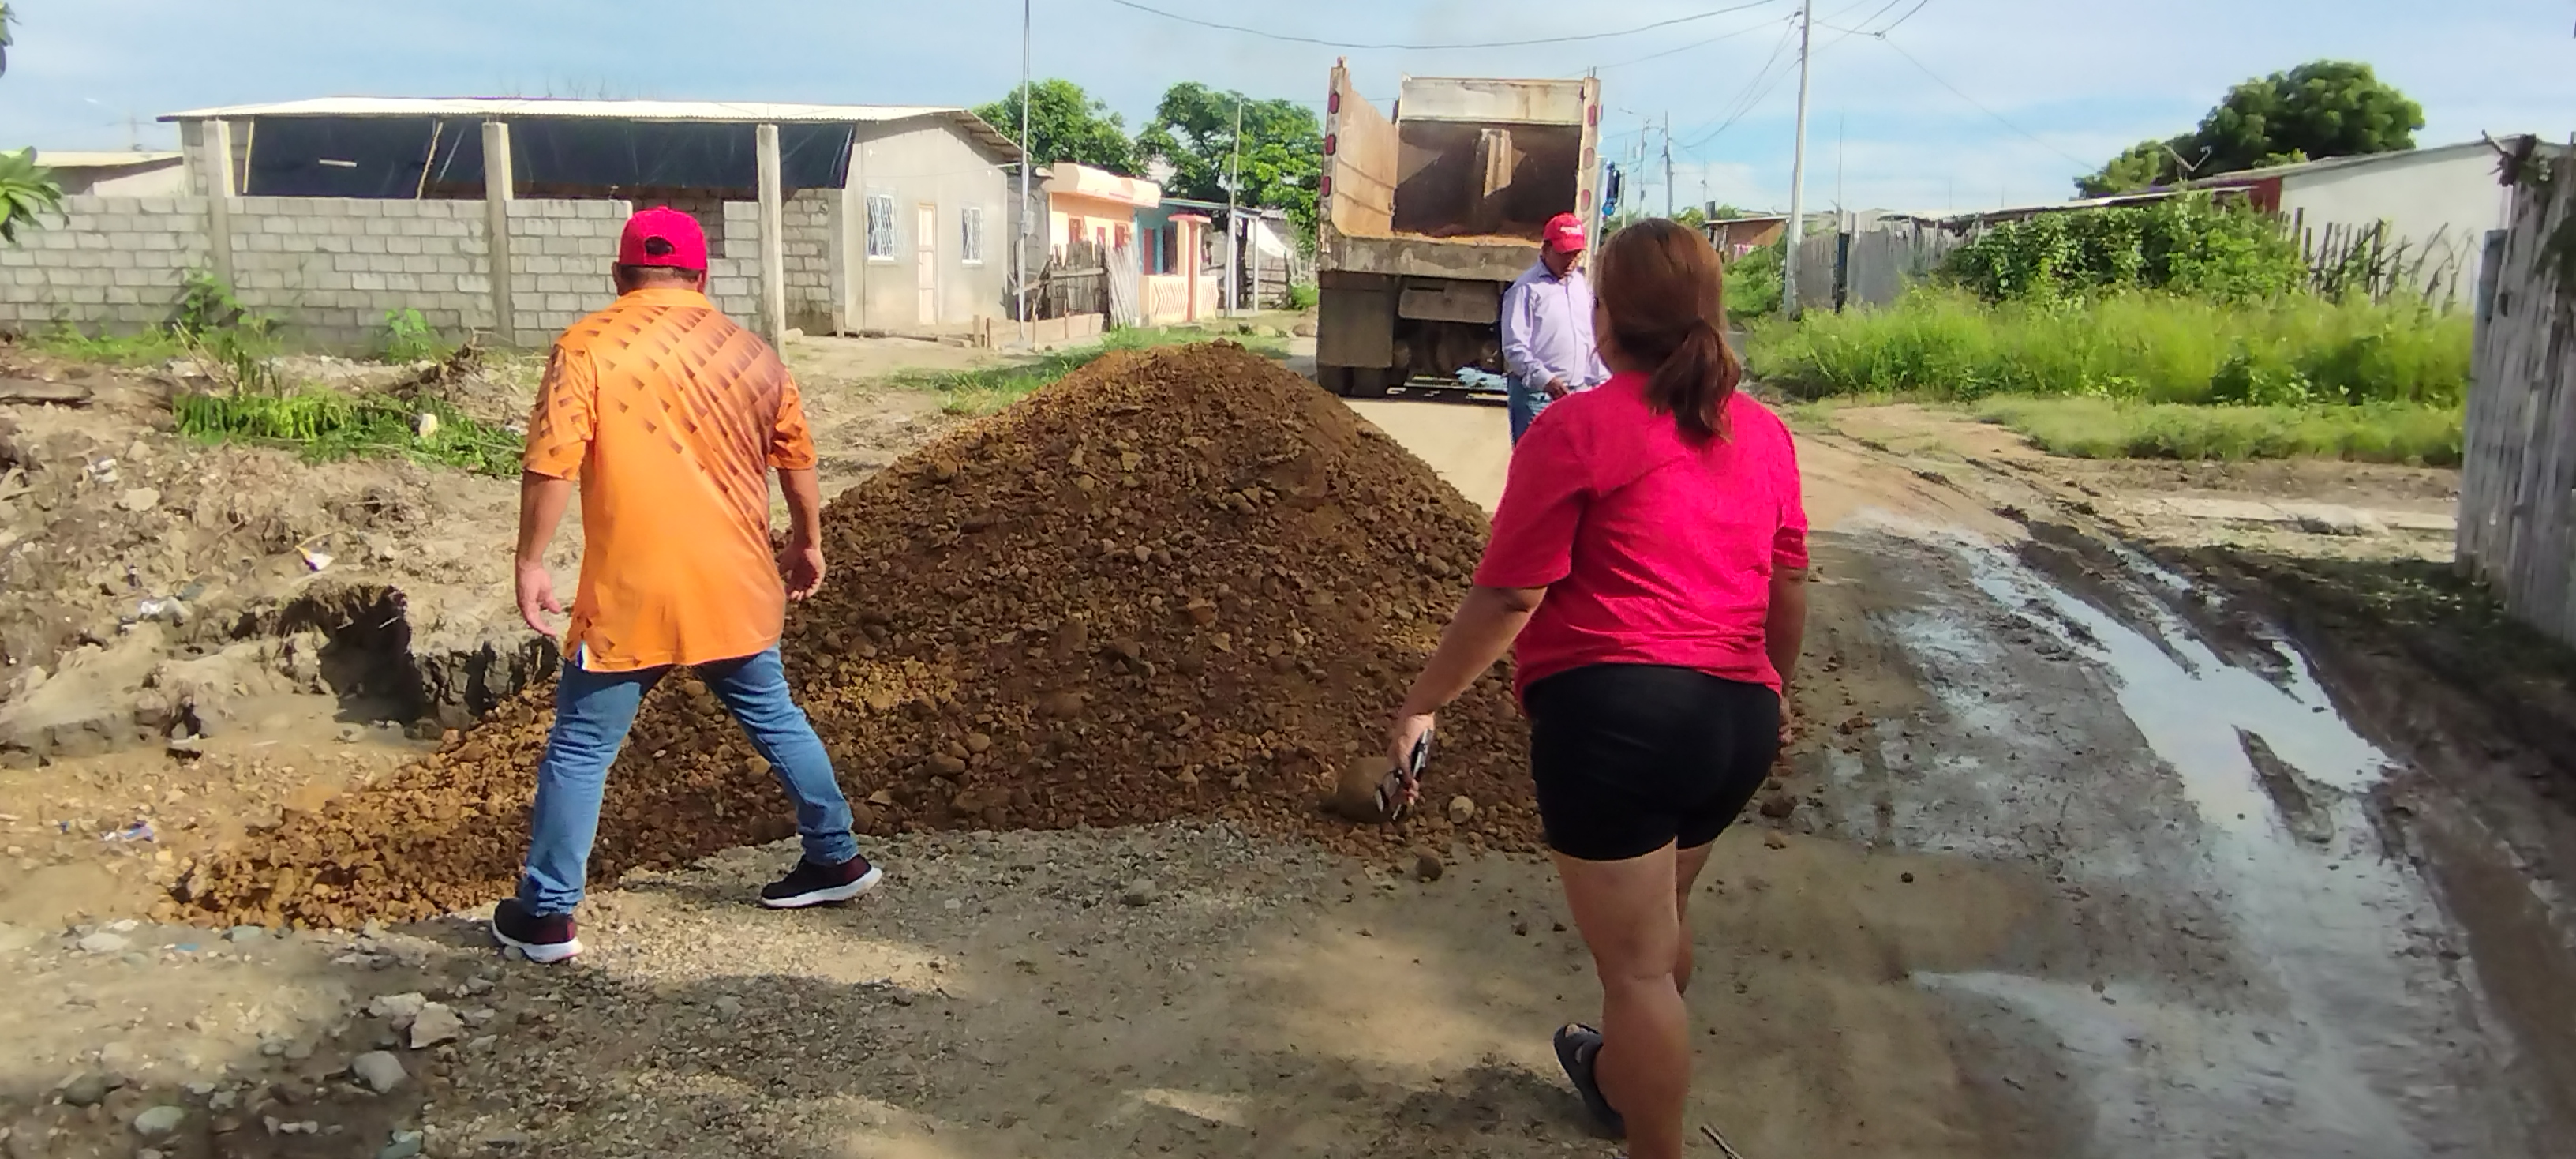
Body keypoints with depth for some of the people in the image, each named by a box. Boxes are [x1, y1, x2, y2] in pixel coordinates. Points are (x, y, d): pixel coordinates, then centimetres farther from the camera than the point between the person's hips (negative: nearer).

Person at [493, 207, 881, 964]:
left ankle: (544, 916, 15)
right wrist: (808, 542, 27)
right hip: (735, 591, 4)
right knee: (774, 720, 21)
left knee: (580, 750, 8)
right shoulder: (752, 353, 6)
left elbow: (551, 467, -15)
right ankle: (836, 859, 29)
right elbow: (797, 462, 14)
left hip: (629, 597, -4)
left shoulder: (587, 348, -8)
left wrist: (530, 562, -5)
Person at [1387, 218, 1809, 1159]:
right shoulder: (1764, 434, 9)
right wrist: (1769, 693, 33)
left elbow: (1508, 597, -12)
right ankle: (1620, 1074, 50)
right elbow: (1790, 591, 16)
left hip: (1613, 713, -7)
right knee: (1658, 926, 27)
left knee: (1636, 961, 2)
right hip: (1738, 718, 8)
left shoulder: (1577, 429, -9)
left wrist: (1420, 705, -2)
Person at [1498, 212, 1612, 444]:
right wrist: (1546, 380, -23)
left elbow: (1594, 338, 22)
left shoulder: (1583, 286, 16)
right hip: (1536, 394, -7)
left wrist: (1601, 380, 14)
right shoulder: (1526, 289, -6)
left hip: (1578, 393, 7)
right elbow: (1514, 347, -13)